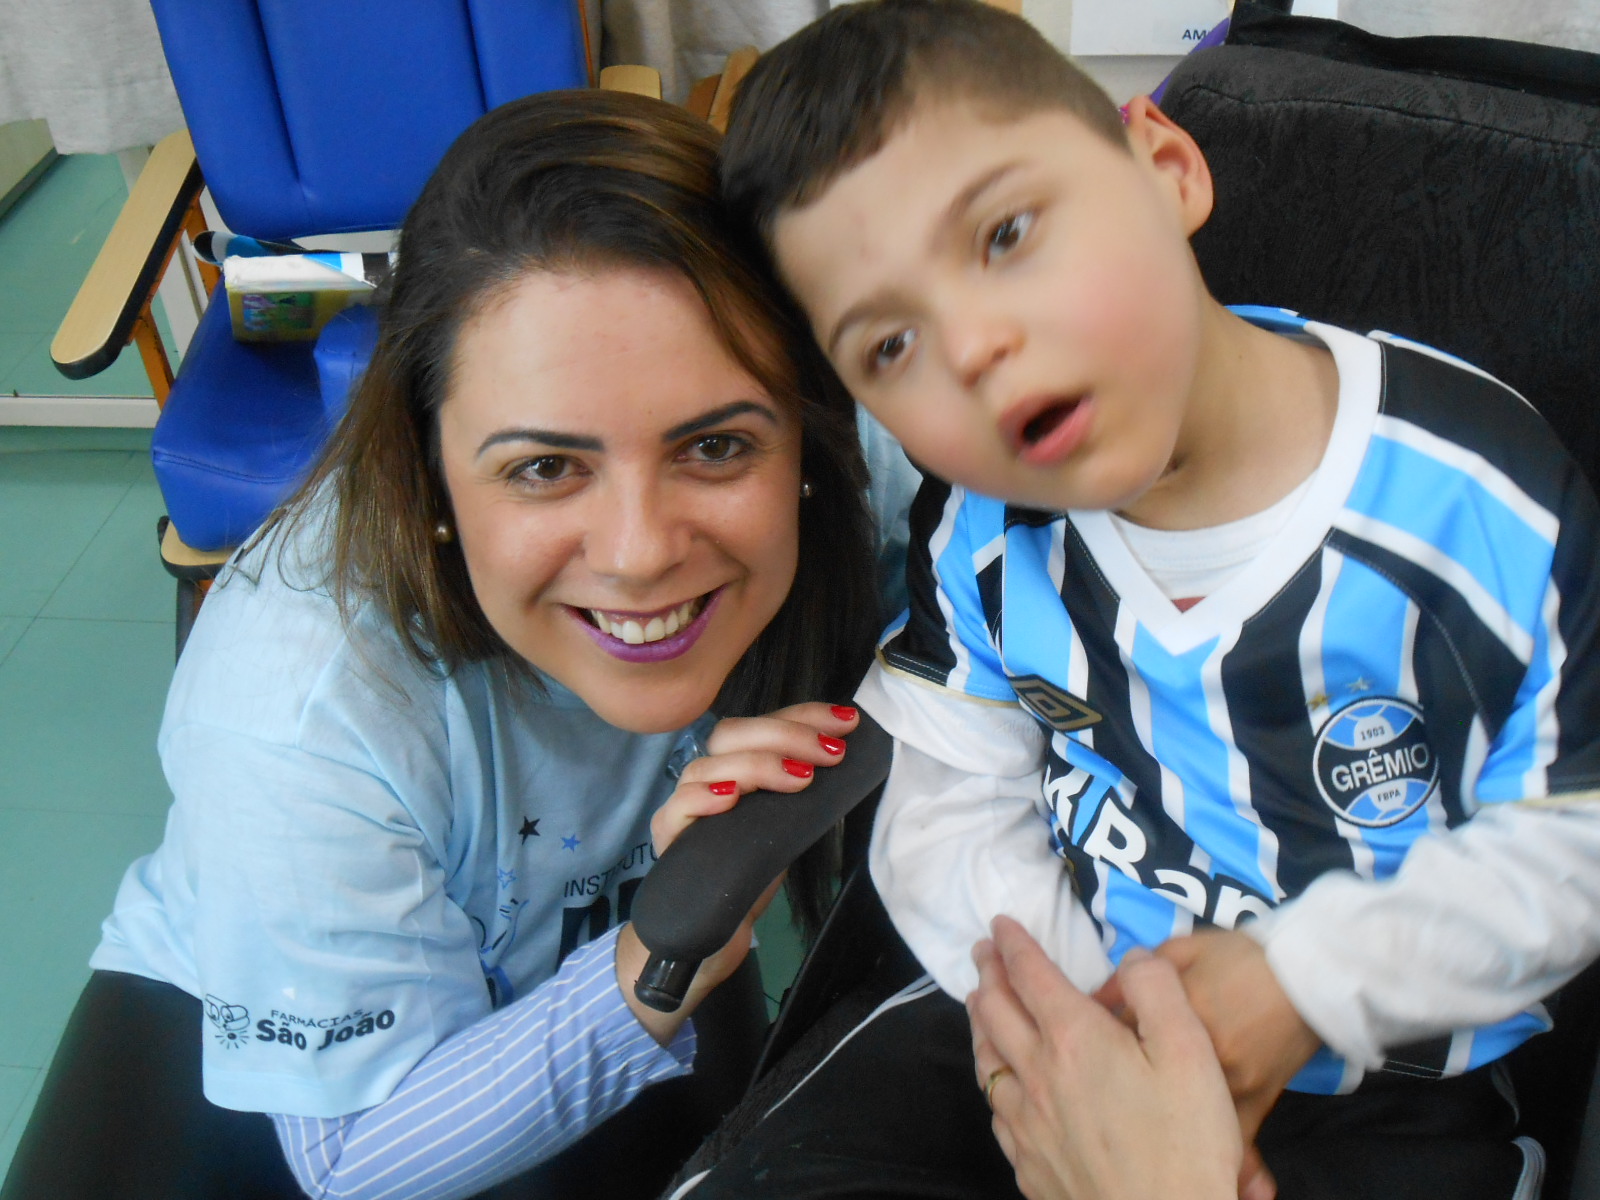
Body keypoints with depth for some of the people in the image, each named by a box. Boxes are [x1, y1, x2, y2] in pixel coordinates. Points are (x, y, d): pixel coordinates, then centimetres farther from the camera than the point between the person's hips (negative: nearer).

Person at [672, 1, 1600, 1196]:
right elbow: (951, 815, -2)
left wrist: (1309, 978, -18)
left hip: (1376, 1086, -1)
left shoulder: (1482, 493, -19)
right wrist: (1082, 995, -16)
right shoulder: (980, 532, -8)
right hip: (1052, 1026, 2)